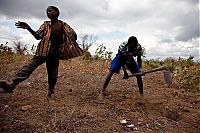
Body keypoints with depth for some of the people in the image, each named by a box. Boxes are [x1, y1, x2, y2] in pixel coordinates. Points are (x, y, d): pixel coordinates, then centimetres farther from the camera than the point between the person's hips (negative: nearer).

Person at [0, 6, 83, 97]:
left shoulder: (63, 25, 8)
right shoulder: (46, 24, 10)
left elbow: (74, 36, 8)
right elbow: (38, 36, -1)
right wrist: (28, 28, -17)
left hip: (55, 52, 0)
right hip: (44, 51, 0)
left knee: (53, 73, 6)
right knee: (30, 66, -16)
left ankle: (51, 92, 20)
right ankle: (12, 84, -23)